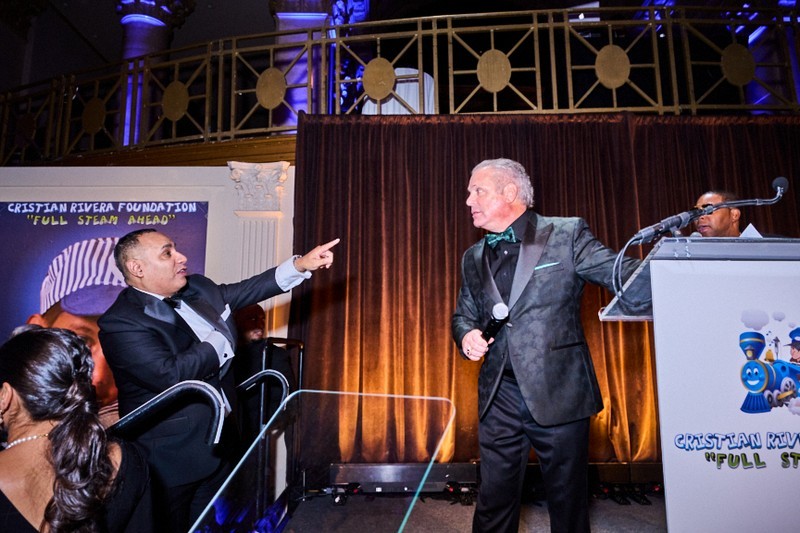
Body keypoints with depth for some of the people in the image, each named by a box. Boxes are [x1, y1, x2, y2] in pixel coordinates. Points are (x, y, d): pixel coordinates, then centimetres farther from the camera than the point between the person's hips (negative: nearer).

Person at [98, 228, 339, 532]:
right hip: (174, 458, -7)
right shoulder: (120, 322, -20)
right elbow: (170, 374, -31)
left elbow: (245, 290, 8)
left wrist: (300, 265, -3)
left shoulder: (197, 288, 3)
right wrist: (220, 341, -16)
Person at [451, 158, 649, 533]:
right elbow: (464, 314, 19)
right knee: (494, 501, 13)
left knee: (568, 501, 13)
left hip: (559, 394, -3)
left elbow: (624, 275, -10)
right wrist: (467, 335, -4)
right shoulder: (473, 258, 12)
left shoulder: (567, 234, -3)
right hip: (498, 399, 4)